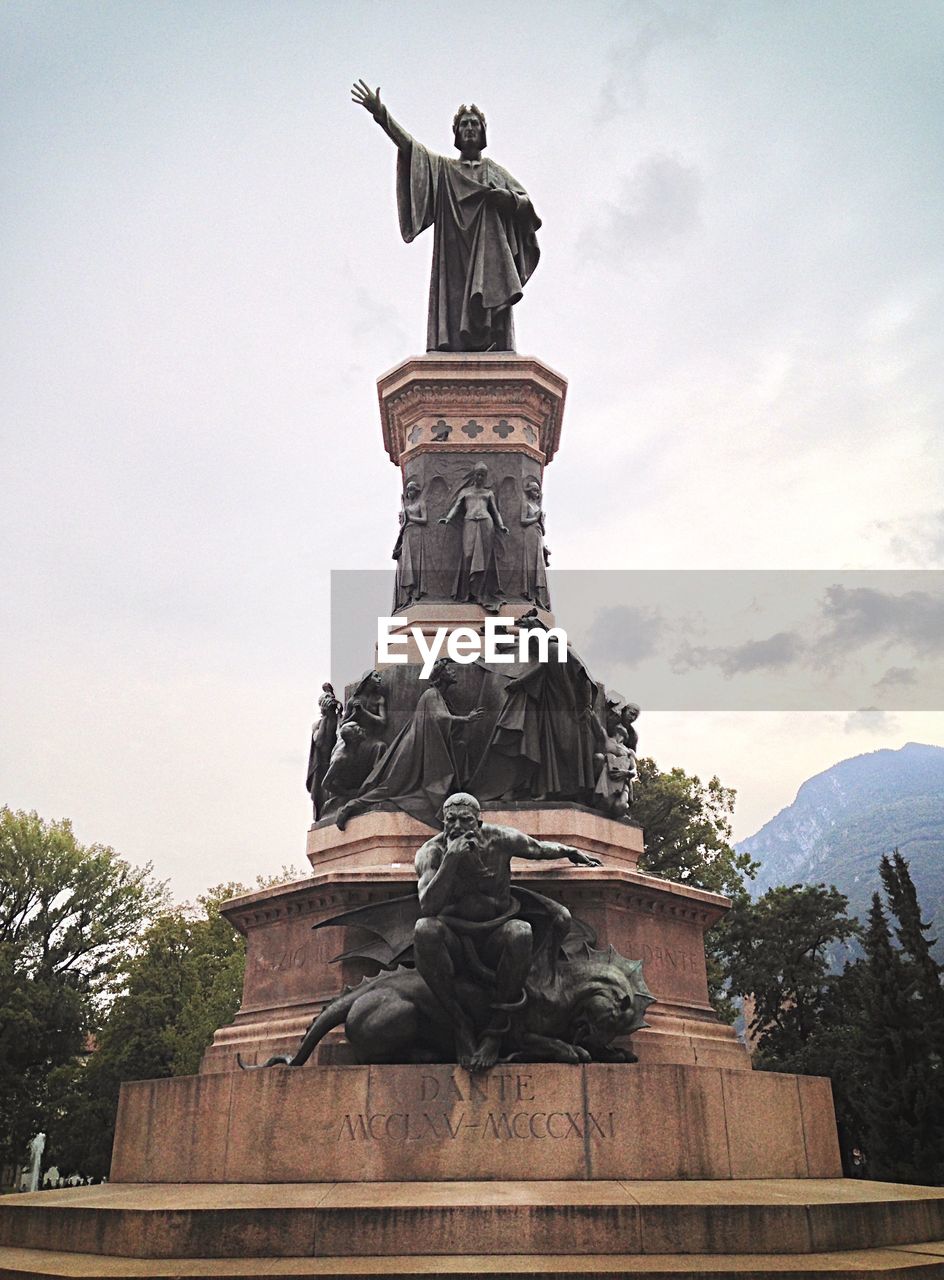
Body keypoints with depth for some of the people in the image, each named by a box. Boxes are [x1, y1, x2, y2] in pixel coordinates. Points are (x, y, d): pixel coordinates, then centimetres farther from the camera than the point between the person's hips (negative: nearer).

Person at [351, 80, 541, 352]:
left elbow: (526, 203, 18)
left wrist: (508, 198, -5)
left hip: (489, 254, 0)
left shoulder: (496, 172, 24)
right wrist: (381, 114, -4)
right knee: (453, 307, -14)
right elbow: (408, 144, 9)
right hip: (453, 256, 0)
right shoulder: (443, 168, 21)